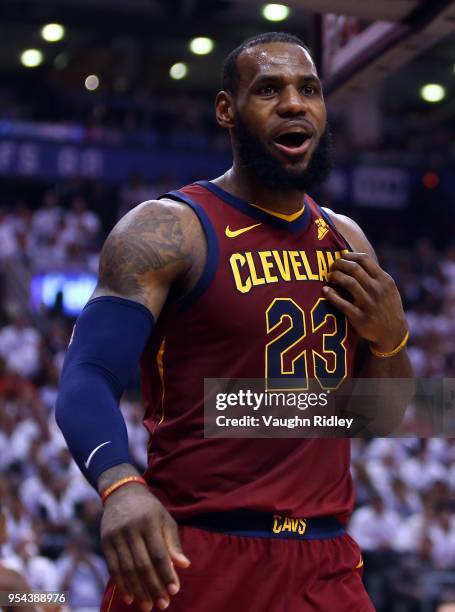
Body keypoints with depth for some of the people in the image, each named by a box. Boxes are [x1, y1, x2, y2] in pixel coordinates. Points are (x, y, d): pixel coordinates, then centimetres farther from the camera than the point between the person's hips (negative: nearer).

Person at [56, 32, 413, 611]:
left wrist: (390, 340, -4)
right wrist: (122, 486, -36)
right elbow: (87, 381, -16)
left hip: (325, 563, 5)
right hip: (192, 556, -5)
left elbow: (382, 413, 18)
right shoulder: (166, 231, -8)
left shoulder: (346, 241, 11)